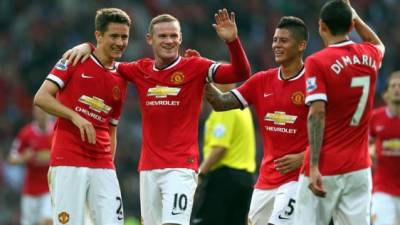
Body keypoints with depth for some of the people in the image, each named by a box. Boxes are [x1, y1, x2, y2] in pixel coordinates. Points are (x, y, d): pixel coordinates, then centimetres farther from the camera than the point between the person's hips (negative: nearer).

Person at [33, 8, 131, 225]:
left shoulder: (121, 81, 16)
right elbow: (41, 97, -5)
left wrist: (109, 165, 13)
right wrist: (75, 116, -16)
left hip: (103, 167, 5)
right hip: (68, 162, -5)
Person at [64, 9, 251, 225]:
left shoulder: (195, 67, -3)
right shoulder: (141, 70, 9)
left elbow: (240, 73, -11)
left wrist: (232, 41, -26)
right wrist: (86, 47, 6)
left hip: (181, 167, -5)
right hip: (148, 167, 5)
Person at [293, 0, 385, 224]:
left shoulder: (317, 62, -9)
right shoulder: (369, 56, 7)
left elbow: (317, 115, -16)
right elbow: (379, 45, 34)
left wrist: (314, 166, -19)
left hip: (325, 168, -5)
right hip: (359, 167, 5)